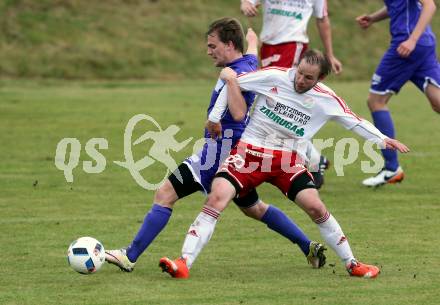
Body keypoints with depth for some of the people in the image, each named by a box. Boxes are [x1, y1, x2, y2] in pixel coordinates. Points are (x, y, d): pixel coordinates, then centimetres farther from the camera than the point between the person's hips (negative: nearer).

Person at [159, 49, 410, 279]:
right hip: (250, 151, -2)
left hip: (288, 158, 2)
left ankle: (352, 264, 8)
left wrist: (382, 139, 0)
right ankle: (184, 262, -20)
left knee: (316, 207, -11)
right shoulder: (274, 77, -9)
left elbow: (354, 121, 11)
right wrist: (214, 118, -2)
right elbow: (233, 81, -1)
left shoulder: (326, 99, -1)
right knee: (217, 197, -21)